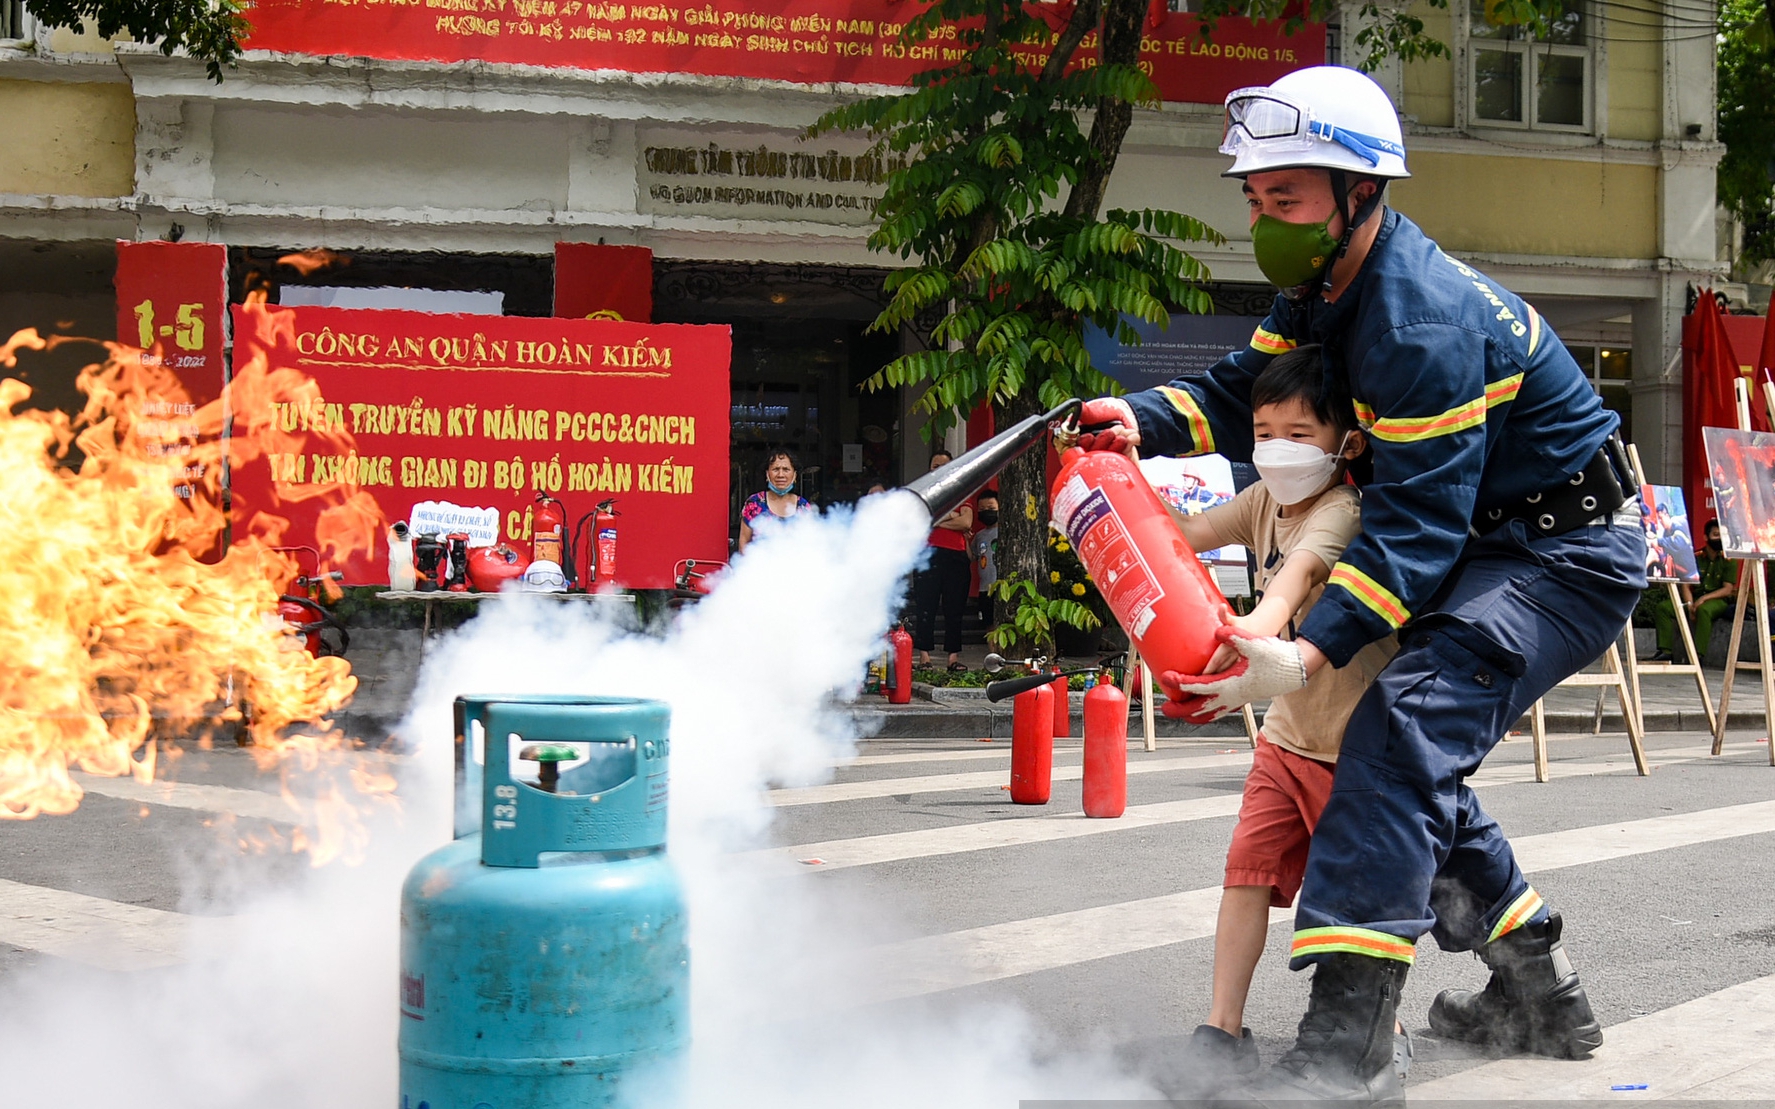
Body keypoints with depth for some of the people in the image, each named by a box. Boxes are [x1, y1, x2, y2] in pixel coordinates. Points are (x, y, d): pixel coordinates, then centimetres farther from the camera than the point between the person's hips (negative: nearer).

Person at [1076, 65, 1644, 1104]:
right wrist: (1144, 418, -12)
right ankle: (1541, 992, 29)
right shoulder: (1329, 283, 2)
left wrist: (1308, 654, -40)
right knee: (1414, 762, 14)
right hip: (1495, 542, 11)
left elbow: (1418, 520, -31)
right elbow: (1243, 394, 10)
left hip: (1570, 554, -11)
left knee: (1402, 730, -27)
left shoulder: (1422, 318, -28)